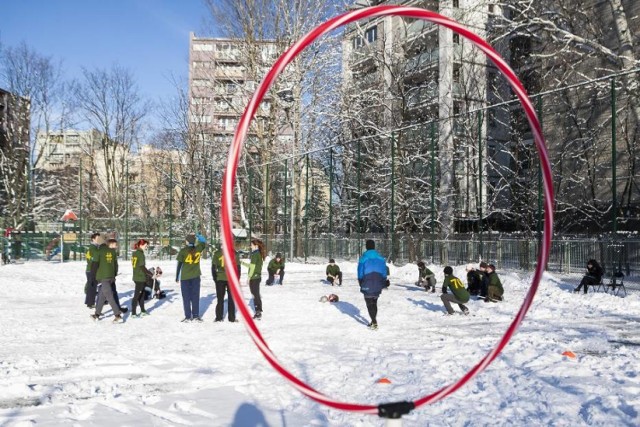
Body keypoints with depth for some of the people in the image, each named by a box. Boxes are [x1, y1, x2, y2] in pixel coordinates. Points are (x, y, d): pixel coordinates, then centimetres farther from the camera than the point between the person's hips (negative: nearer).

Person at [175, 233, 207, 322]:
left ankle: (188, 317, 3)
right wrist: (196, 235, 22)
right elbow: (204, 241, 20)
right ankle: (196, 316, 8)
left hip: (185, 277, -2)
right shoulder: (198, 248, -1)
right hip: (196, 276, 2)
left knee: (186, 297, 4)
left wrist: (177, 277, 1)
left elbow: (179, 265, -6)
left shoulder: (183, 250, -8)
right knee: (195, 297, 9)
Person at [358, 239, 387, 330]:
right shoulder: (380, 258, 4)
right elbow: (384, 271, 7)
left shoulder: (363, 258, -9)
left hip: (368, 285, -5)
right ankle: (374, 321, 25)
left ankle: (374, 323, -9)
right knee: (374, 303, 19)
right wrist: (383, 283, 15)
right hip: (378, 285, 5)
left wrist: (360, 282, 6)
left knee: (369, 304, 0)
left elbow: (360, 272, -6)